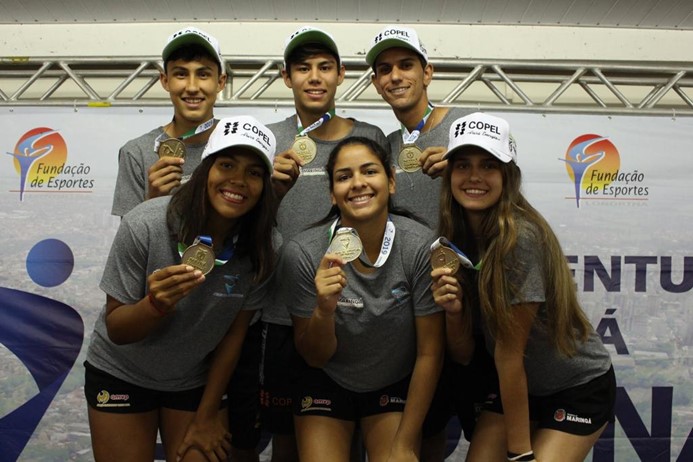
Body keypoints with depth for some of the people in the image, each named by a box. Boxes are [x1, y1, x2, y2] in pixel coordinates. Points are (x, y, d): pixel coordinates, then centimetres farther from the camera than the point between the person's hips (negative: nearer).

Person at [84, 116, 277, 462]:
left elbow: (234, 334, -7)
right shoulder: (145, 225, -25)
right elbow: (116, 330, -17)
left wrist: (207, 417, -2)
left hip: (198, 380, 2)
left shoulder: (260, 248, -17)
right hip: (121, 376, -1)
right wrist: (156, 303, -38)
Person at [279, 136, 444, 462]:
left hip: (397, 384, 0)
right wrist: (324, 310, -32)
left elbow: (429, 353, -13)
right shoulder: (301, 253, -21)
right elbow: (314, 358, -11)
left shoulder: (420, 245, -22)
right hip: (327, 383, 0)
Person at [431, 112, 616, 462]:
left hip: (580, 387, -5)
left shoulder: (521, 236, -27)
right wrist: (453, 311, -25)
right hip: (517, 385, 5)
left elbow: (509, 350, -23)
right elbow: (464, 352, -5)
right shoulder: (454, 239, -7)